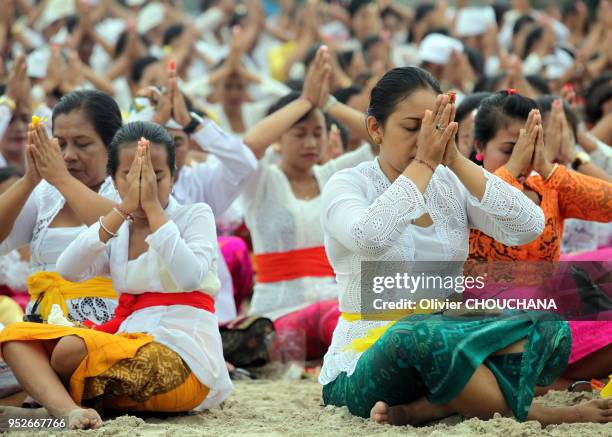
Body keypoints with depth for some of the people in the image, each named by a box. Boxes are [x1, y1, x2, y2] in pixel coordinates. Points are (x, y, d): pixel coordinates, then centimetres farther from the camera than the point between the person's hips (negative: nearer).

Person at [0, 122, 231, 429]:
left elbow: (190, 277, -17)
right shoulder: (116, 228, 16)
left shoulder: (195, 216, 4)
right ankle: (69, 410, -36)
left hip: (184, 359, -6)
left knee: (73, 349, -31)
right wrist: (124, 208, -11)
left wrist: (153, 207, -12)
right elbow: (68, 270, -5)